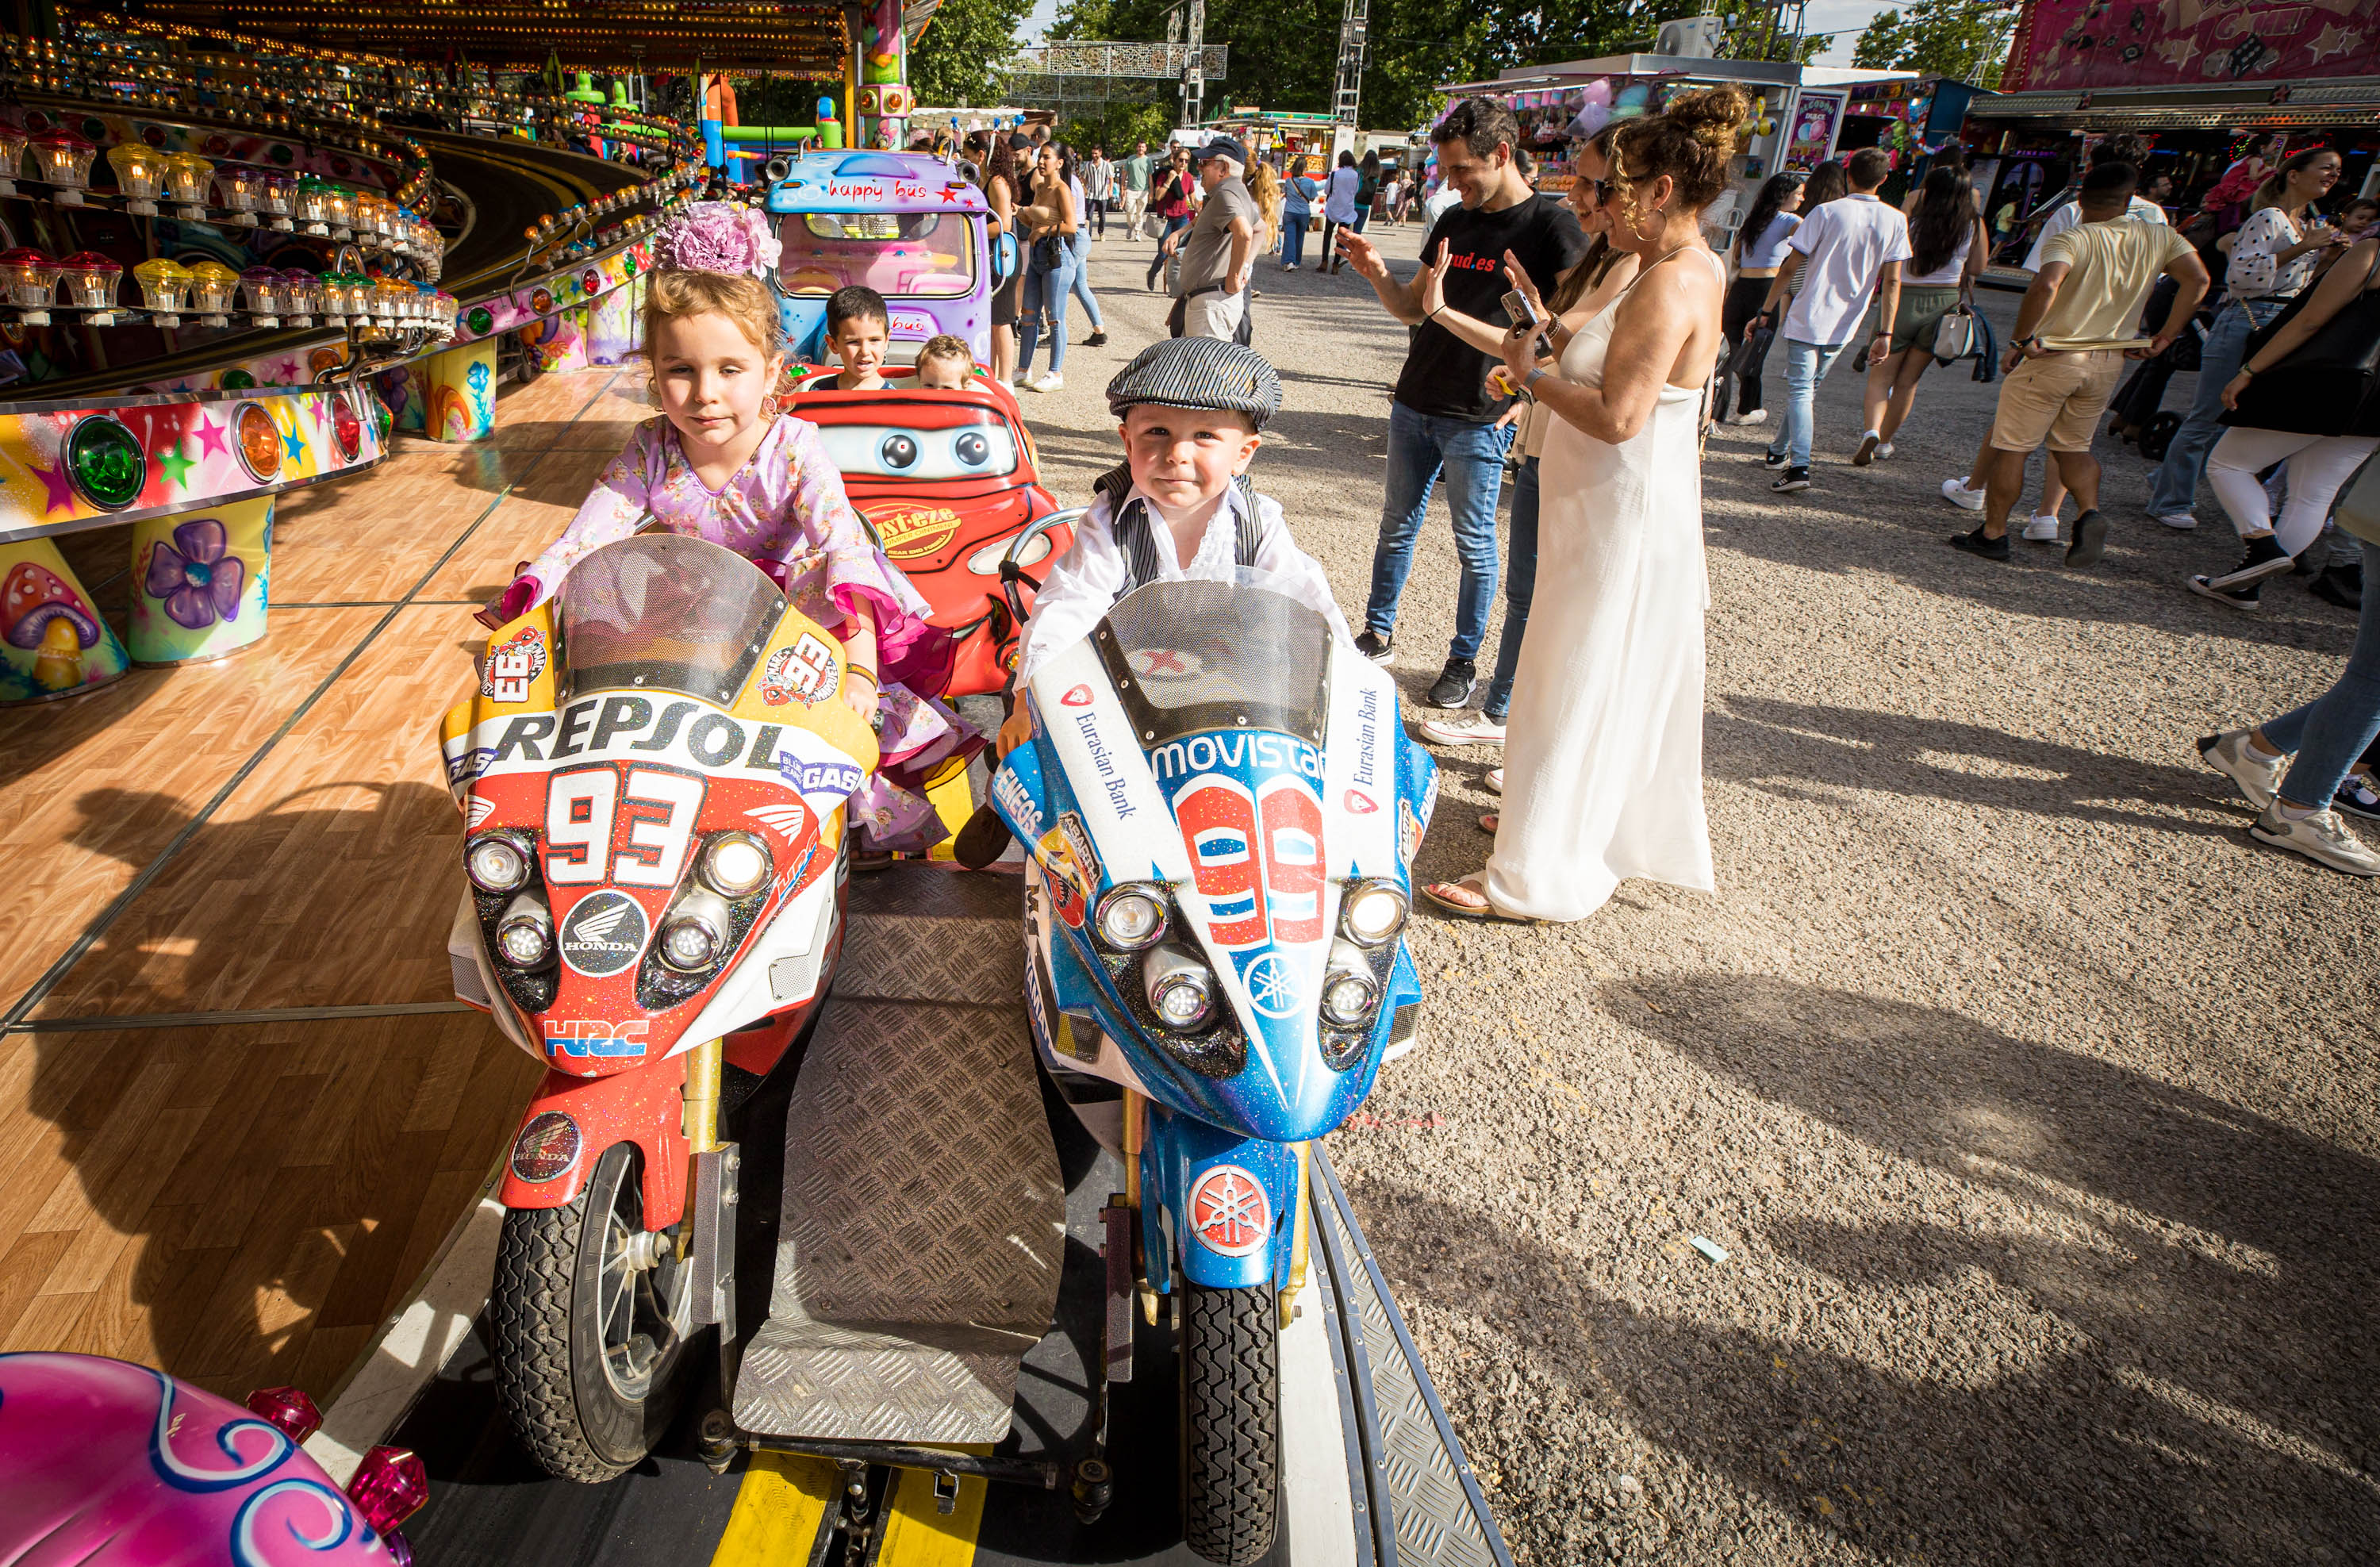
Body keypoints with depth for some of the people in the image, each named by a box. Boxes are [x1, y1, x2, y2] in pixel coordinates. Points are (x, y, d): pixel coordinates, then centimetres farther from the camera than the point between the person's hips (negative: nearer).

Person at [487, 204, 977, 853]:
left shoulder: (794, 448, -22)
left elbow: (844, 550, -34)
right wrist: (519, 621, -31)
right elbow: (580, 544, -14)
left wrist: (858, 668, -48)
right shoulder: (651, 451, -12)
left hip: (795, 607, -3)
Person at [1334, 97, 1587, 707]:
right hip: (1414, 405, 6)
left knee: (1475, 545, 4)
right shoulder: (1453, 222, 11)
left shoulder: (1553, 227, -8)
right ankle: (1378, 634, 27)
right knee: (1397, 526, 13)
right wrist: (1377, 273, -4)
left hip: (1480, 419, -6)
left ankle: (1465, 659, 17)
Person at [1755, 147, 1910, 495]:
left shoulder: (1827, 213, -8)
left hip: (1807, 318, -4)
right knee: (1809, 390, 19)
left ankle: (1798, 466, -22)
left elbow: (1789, 269, -8)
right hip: (1844, 325, 4)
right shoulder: (1895, 221, 2)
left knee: (1799, 391, -6)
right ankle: (1779, 451, 32)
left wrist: (1766, 312, 0)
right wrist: (1885, 333, 1)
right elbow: (1892, 281, 0)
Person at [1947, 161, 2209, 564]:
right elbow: (2197, 279, -2)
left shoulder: (2072, 239, -11)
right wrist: (2165, 336, 5)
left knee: (2011, 447, 4)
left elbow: (2046, 285, -29)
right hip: (2109, 361, 6)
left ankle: (1993, 534, 7)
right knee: (2073, 446, 20)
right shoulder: (2159, 238, 5)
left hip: (2052, 358, -5)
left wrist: (2020, 340, -21)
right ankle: (2091, 512, -3)